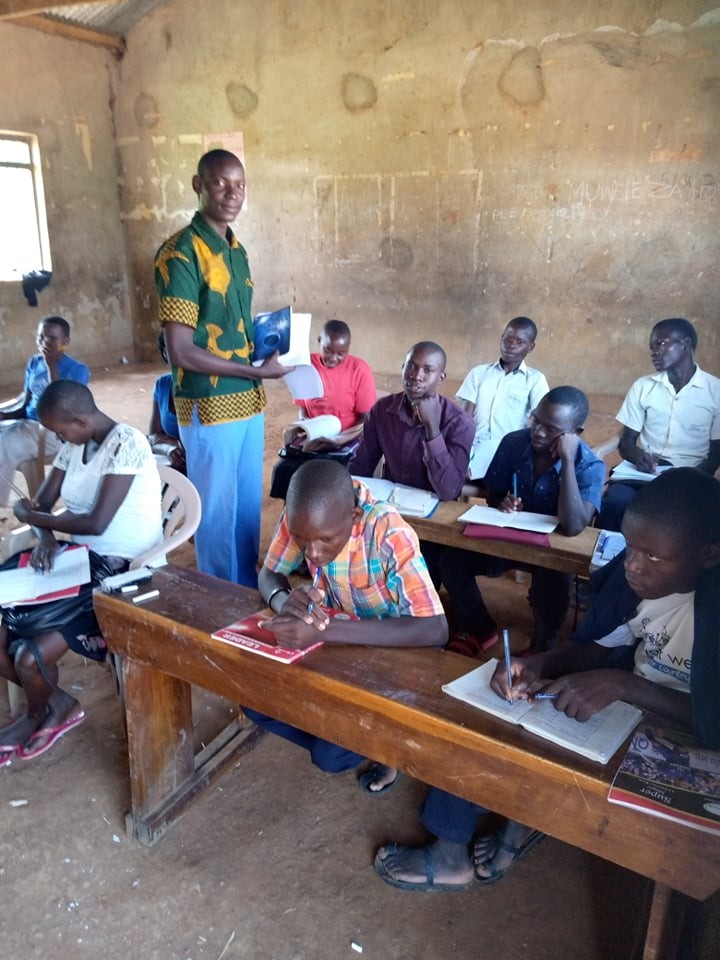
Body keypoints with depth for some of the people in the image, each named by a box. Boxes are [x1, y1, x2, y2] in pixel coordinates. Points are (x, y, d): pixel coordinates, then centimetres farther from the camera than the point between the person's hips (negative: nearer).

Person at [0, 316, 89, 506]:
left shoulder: (77, 370, -10)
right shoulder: (34, 363, 9)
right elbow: (26, 401, 15)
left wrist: (52, 366, -22)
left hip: (55, 431, -7)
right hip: (27, 422, 7)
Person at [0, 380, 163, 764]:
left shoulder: (126, 443, -19)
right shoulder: (74, 444, 6)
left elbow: (97, 522, -24)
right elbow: (42, 502, 9)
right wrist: (46, 535, -14)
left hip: (119, 570, -8)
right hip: (80, 557, 8)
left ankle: (39, 715, 19)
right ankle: (54, 703, 15)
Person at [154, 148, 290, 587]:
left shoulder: (236, 250, 11)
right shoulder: (180, 253, -15)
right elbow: (182, 352, -20)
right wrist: (259, 371, -16)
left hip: (249, 402, 8)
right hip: (209, 406, -8)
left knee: (249, 507, 18)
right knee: (218, 512, 6)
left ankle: (249, 595, 35)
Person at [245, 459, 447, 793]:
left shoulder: (389, 533, -33)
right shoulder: (301, 516, -19)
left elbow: (435, 629, -40)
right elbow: (269, 575, -6)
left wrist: (324, 630, -47)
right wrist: (285, 601, -33)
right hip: (332, 638, 5)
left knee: (331, 755, -19)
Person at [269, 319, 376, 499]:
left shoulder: (360, 370, -8)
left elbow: (367, 420, -8)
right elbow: (303, 407, 11)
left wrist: (339, 440, -22)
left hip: (346, 440, -3)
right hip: (311, 438, 3)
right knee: (282, 470, -21)